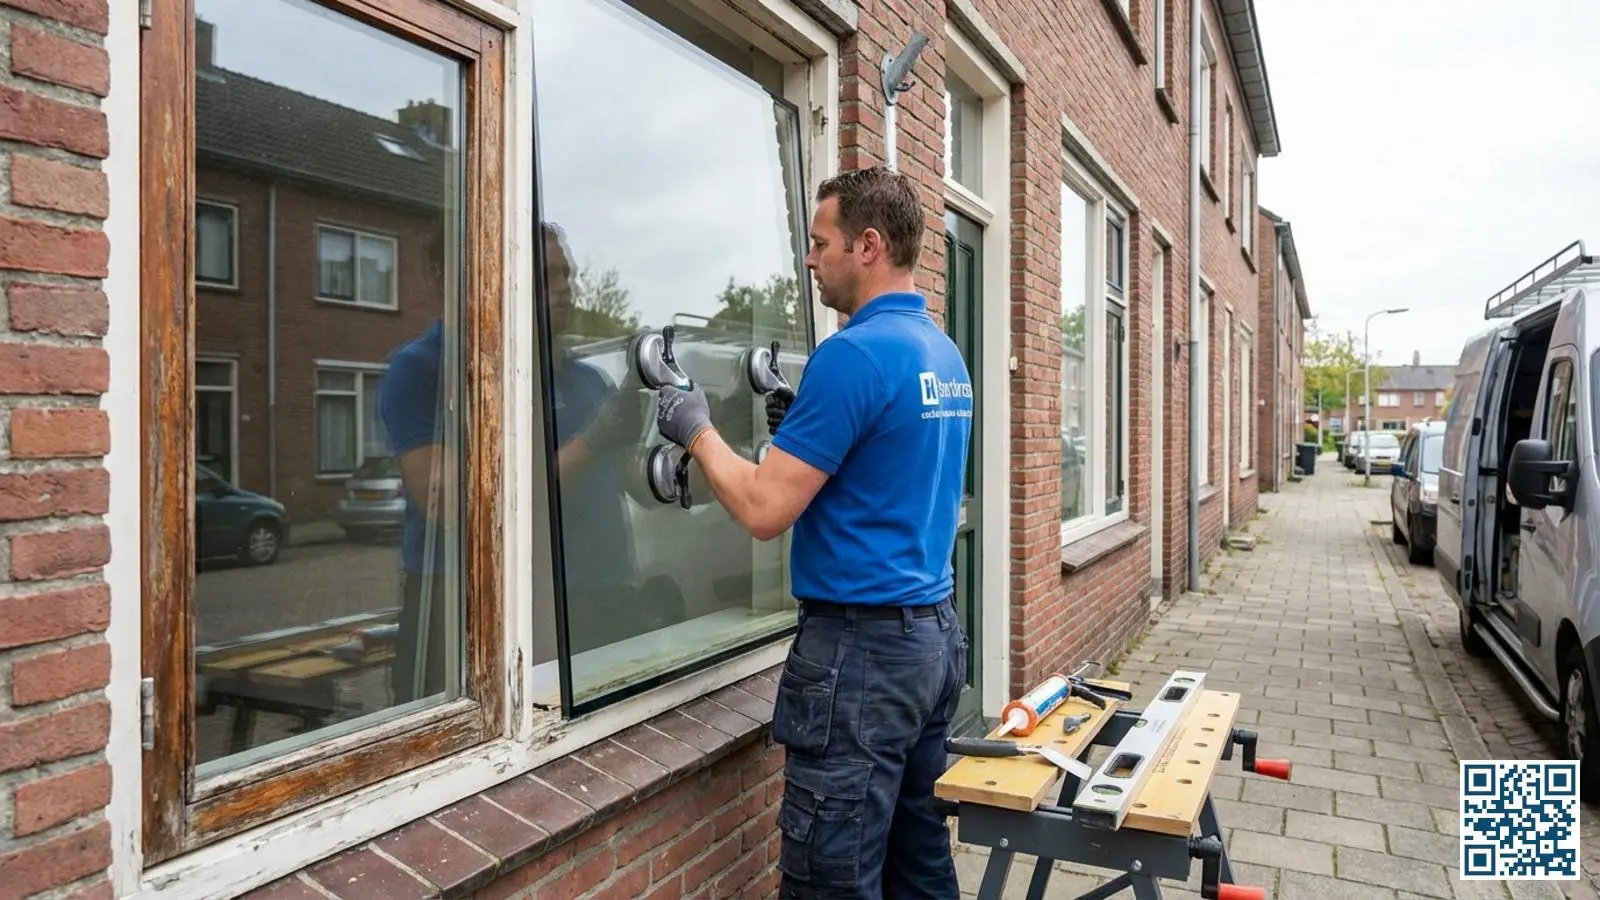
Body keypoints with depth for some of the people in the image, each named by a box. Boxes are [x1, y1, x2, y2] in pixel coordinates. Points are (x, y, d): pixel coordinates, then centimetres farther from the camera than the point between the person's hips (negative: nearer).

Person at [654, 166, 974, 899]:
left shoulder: (854, 353, -18)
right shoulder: (946, 355, 11)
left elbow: (764, 511, -18)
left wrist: (696, 429, -3)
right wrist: (803, 428, 14)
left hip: (862, 645, -10)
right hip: (934, 631, 10)